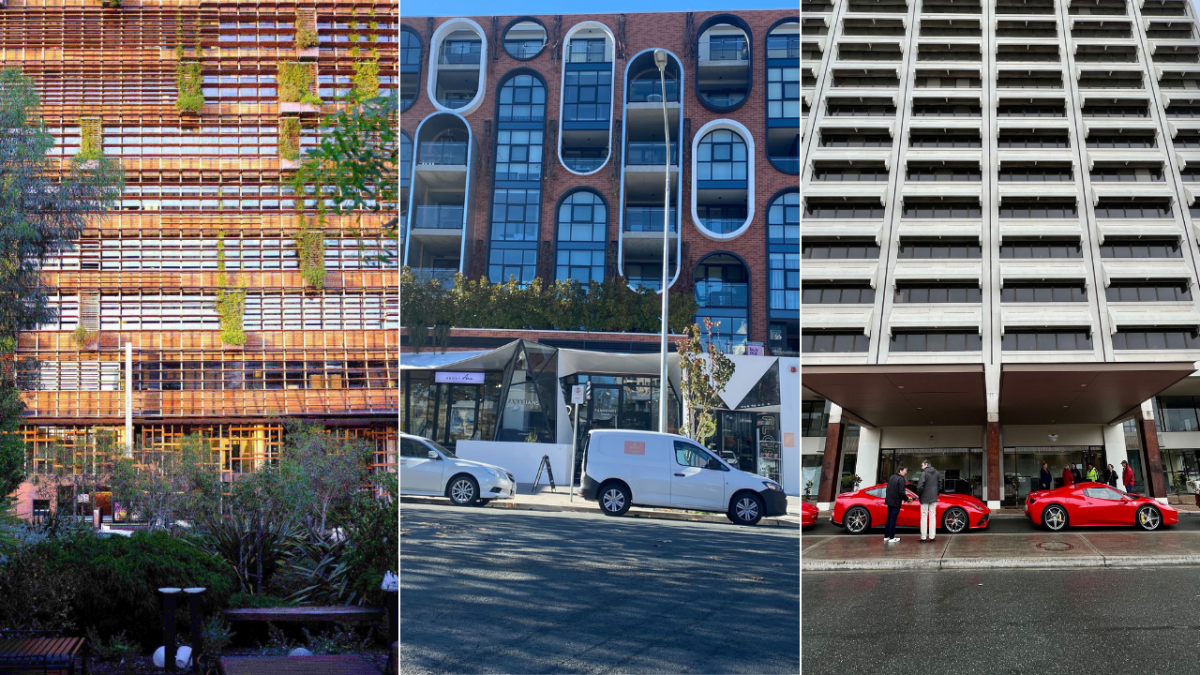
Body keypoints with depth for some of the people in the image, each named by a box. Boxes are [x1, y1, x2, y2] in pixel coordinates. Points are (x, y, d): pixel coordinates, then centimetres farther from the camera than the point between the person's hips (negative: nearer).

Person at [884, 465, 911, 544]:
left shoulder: (891, 477, 10)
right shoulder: (901, 479, -15)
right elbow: (901, 492, -20)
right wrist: (907, 499, -4)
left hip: (889, 501, 8)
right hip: (896, 502, -8)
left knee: (889, 519, 15)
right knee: (893, 519, -3)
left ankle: (886, 536, 19)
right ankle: (891, 537, -1)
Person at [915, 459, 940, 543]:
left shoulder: (924, 473, -15)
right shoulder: (936, 472, 6)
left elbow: (920, 486, -22)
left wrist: (918, 494, -5)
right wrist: (936, 494, 14)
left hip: (925, 498, -6)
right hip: (933, 498, 6)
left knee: (924, 517, 0)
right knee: (933, 516, 10)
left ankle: (923, 537, 0)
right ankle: (932, 536, 11)